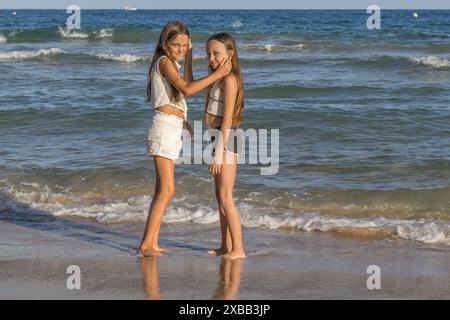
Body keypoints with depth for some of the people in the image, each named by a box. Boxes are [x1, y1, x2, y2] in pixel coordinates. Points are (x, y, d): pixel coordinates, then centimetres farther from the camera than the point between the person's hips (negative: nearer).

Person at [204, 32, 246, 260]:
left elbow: (227, 120, -19)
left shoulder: (229, 80, -15)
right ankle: (226, 246, 21)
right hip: (217, 138, 10)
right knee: (220, 197, 14)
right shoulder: (219, 78, 14)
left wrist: (218, 154, -20)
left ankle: (238, 249, -6)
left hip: (226, 139, -10)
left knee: (225, 198, -9)